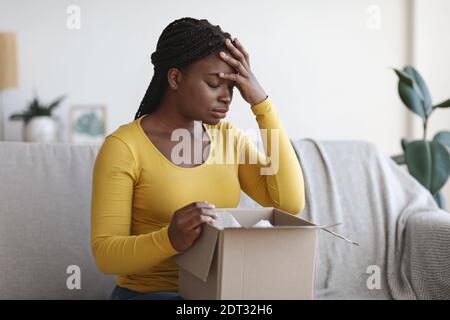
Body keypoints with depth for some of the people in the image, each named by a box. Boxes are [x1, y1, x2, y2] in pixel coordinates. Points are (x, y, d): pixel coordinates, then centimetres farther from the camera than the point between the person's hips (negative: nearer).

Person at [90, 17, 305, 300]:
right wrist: (170, 240, -33)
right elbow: (105, 254, -13)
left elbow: (290, 203, -7)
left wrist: (261, 101, -10)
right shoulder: (124, 147, -11)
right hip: (149, 293, -5)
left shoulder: (229, 136, 6)